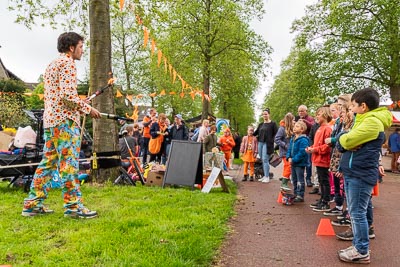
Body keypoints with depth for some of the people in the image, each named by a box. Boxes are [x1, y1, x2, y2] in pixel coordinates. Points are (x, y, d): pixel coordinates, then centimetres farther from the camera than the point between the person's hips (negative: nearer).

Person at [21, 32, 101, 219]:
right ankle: (73, 206, -4)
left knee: (48, 162, 11)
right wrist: (88, 109, -9)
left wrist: (80, 106, 22)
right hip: (65, 119, -9)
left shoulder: (52, 65, 23)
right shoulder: (68, 63, -7)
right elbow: (67, 94, -18)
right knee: (69, 163, -8)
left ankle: (33, 204, 14)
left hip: (50, 119, 10)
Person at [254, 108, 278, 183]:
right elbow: (256, 133, 20)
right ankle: (265, 175, 16)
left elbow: (276, 134, -5)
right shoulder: (261, 124, 16)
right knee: (262, 160, 8)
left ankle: (267, 177, -5)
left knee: (265, 159, -10)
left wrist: (271, 141, -13)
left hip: (267, 144, -6)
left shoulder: (273, 124, -1)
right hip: (260, 143, 6)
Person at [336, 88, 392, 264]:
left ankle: (362, 252, 8)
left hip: (361, 174, -10)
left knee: (358, 212, -3)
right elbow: (343, 144, 16)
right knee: (354, 212, 15)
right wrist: (345, 141, -5)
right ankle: (358, 245, 26)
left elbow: (347, 141, -20)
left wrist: (343, 138, 0)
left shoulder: (372, 122, -16)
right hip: (352, 173, 10)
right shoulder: (363, 120, 17)